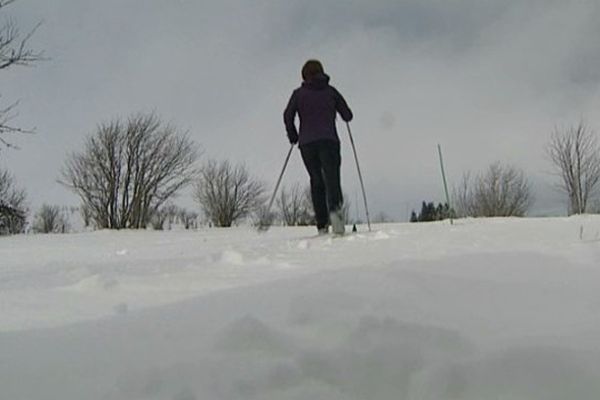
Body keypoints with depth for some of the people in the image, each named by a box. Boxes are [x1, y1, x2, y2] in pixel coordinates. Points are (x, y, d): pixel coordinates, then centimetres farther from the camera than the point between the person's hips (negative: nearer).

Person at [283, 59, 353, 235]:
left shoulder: (299, 93, 9)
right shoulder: (331, 91, 10)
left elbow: (288, 116, -1)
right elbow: (347, 116, 9)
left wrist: (293, 135, 14)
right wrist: (335, 108, 31)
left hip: (306, 143, 1)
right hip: (328, 141, -1)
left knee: (316, 181, 11)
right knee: (331, 178, -12)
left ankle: (322, 225, 5)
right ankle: (334, 208, -42)